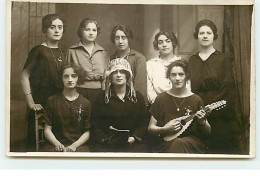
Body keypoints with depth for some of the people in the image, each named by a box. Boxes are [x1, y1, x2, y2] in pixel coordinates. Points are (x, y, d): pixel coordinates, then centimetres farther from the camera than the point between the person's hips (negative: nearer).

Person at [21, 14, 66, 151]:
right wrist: (30, 103, -14)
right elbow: (25, 77, -8)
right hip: (41, 104, -6)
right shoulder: (38, 51, -6)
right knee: (35, 141, -3)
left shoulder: (61, 53, 13)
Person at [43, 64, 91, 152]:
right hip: (55, 144, 0)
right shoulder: (52, 100, 10)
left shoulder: (85, 103, 10)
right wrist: (57, 144, -12)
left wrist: (74, 145, -11)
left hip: (78, 145, 0)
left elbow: (86, 132, 7)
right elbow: (47, 129, 6)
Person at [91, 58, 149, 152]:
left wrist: (134, 137, -6)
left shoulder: (137, 97, 13)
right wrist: (105, 139, -9)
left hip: (133, 144, 1)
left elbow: (143, 123, 10)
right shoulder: (102, 99, 10)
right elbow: (95, 126, 6)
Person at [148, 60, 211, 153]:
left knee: (181, 144, -34)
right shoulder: (161, 98, 4)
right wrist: (164, 129, -11)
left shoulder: (196, 100, 3)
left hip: (191, 141, 0)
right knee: (175, 145, -34)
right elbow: (150, 128, 8)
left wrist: (202, 122, -12)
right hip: (165, 143, 0)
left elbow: (208, 132, 9)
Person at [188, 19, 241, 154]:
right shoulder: (192, 61, 13)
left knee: (220, 148, -2)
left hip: (219, 116, -2)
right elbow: (189, 88, 11)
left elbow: (228, 89, -3)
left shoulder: (223, 59, 2)